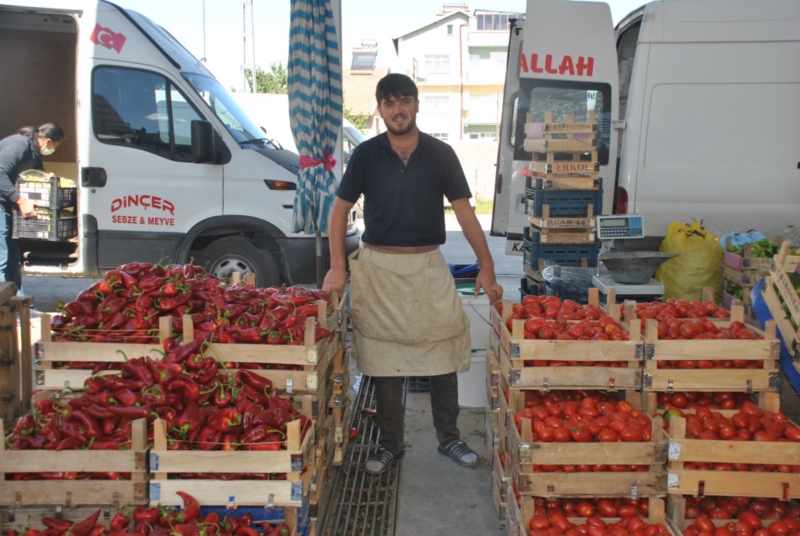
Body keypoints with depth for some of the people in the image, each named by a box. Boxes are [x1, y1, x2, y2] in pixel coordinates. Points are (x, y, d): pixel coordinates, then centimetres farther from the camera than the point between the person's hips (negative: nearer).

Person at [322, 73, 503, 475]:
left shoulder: (440, 154, 0)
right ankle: (390, 444, 23)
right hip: (379, 266, 0)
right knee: (384, 361, 7)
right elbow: (340, 209, 3)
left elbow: (464, 211, 0)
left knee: (444, 353, 5)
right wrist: (338, 267, -7)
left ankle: (448, 438, 25)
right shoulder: (367, 155, 0)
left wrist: (487, 267, -5)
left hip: (428, 266, 1)